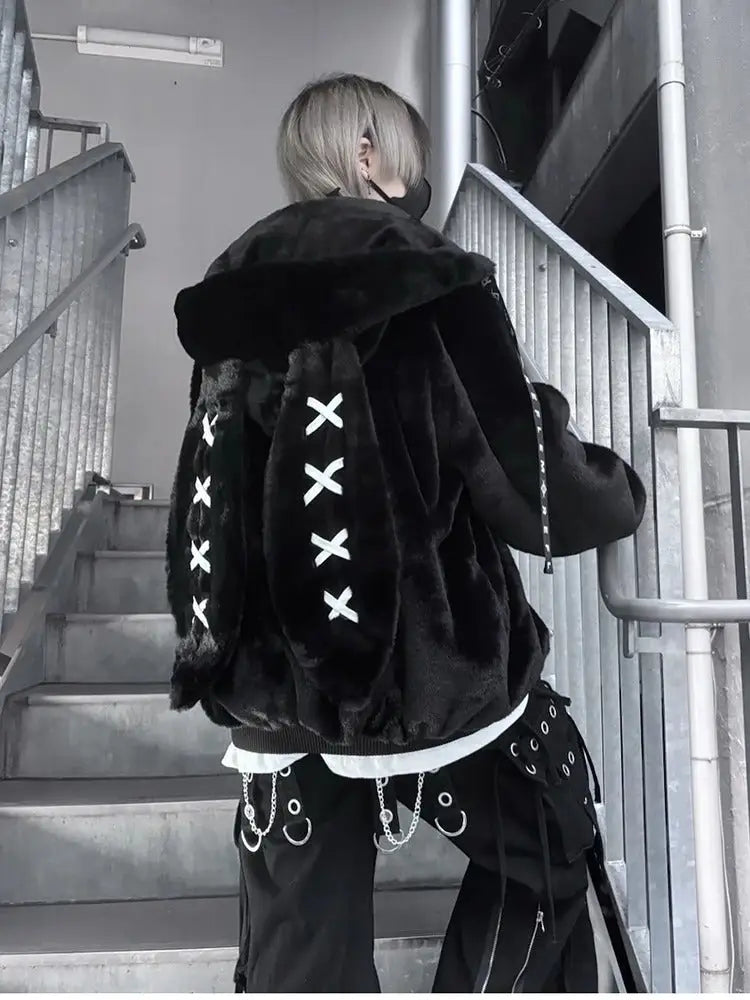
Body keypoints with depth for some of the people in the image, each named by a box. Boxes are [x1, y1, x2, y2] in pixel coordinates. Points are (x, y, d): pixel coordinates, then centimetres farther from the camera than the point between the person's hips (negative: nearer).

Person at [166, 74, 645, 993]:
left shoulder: (233, 293, 7)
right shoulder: (428, 285, -10)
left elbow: (212, 504, 12)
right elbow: (536, 497, -11)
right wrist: (621, 491, 11)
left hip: (275, 685, 6)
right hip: (429, 670, -5)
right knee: (547, 851, 26)